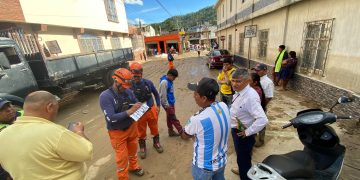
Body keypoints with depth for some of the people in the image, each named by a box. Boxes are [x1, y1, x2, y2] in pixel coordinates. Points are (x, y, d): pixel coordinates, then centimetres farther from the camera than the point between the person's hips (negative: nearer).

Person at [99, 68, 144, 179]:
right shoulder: (105, 96, -22)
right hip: (117, 132, -4)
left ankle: (133, 167, 53)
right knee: (122, 156, 14)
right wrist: (129, 112, -35)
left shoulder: (128, 92, -11)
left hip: (131, 127, 4)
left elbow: (136, 105, 0)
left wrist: (140, 107, -23)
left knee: (132, 150, 25)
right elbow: (111, 118, -28)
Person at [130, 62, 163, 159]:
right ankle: (142, 148, 40)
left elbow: (156, 94, 5)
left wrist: (158, 106, 4)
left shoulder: (148, 82, -9)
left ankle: (156, 143, 45)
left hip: (151, 110, 2)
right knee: (141, 132, 17)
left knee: (154, 128, 20)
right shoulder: (130, 86, -16)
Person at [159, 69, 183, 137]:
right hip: (168, 104, -9)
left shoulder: (170, 80, 4)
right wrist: (166, 105, -17)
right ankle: (182, 132, 15)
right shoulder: (164, 82, -23)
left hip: (171, 102, 9)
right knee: (173, 118, 4)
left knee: (170, 118, 19)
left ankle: (171, 131, 32)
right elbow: (163, 95, -22)